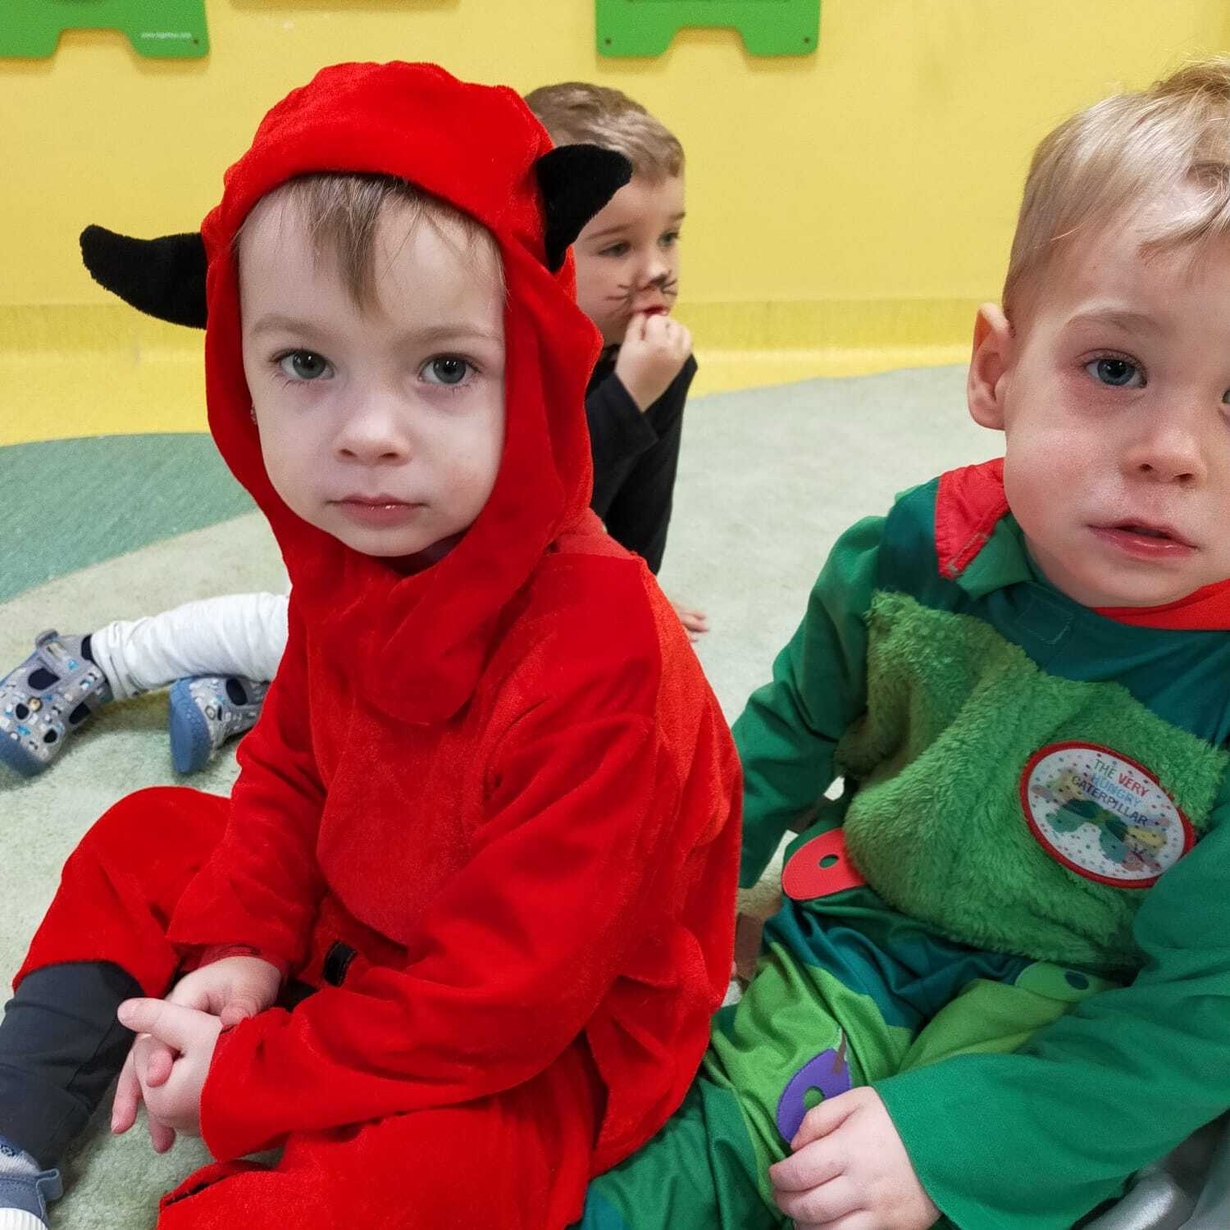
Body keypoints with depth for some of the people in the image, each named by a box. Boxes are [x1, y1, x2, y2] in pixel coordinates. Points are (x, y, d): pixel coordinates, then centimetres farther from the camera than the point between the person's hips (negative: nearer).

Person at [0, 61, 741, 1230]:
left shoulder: (597, 655, -35)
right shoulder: (343, 559, -11)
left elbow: (510, 993, -29)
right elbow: (292, 766, 6)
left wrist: (244, 1076, -19)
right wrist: (237, 947, -7)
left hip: (549, 1050, -7)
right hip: (363, 923, 8)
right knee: (140, 842, 12)